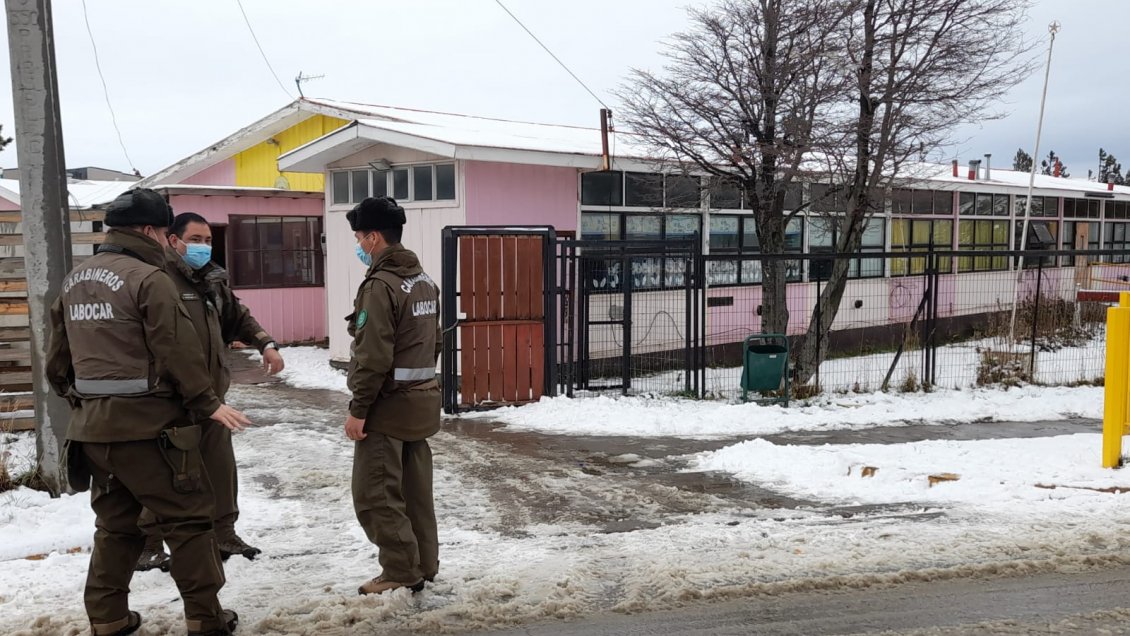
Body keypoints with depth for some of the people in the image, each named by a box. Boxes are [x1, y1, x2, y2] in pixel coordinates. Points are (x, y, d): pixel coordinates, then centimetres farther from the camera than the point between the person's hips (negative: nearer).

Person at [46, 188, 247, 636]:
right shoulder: (147, 277, -13)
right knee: (188, 519, 3)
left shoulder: (74, 280, 12)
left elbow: (57, 358, 17)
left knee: (115, 524, 18)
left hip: (93, 426, 8)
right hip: (146, 424, -8)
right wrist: (207, 404, -8)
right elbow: (178, 352, -16)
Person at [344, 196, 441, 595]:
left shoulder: (381, 284, -17)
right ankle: (424, 564, 23)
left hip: (388, 404, -9)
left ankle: (401, 573, 6)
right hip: (421, 400, 9)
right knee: (415, 489, 15)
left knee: (375, 494, 0)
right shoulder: (425, 281, 11)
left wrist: (358, 408, -16)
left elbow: (373, 356, -21)